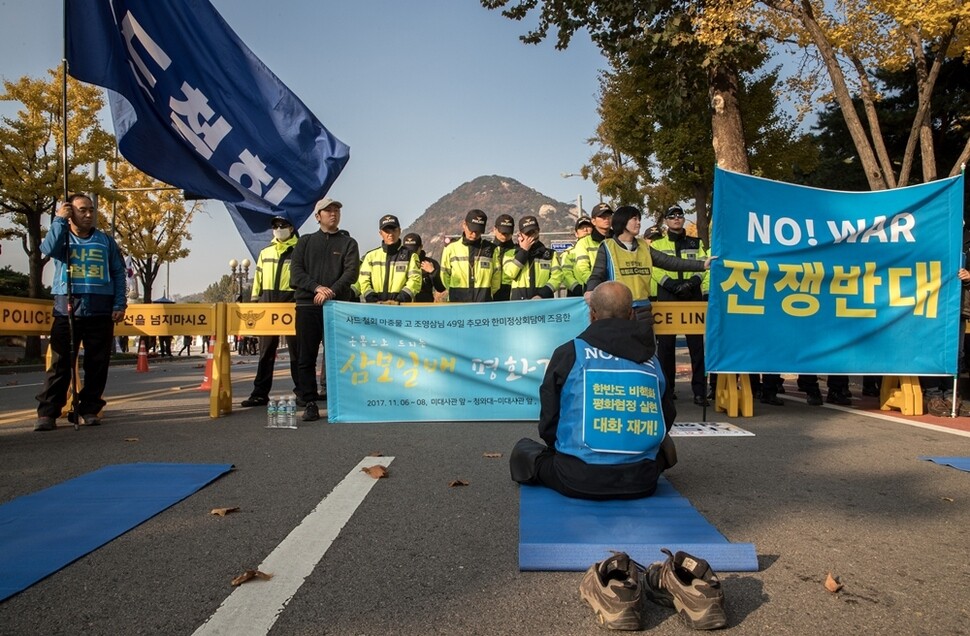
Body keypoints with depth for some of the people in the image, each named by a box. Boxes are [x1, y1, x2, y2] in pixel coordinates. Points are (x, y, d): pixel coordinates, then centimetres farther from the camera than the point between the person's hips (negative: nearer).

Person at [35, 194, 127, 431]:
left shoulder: (106, 241, 13)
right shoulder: (61, 237, 11)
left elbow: (119, 273, 11)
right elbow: (48, 249, -13)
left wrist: (120, 304, 2)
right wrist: (59, 220, -5)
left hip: (101, 313, 1)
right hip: (67, 311, -1)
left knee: (97, 365, 3)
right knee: (61, 364, -4)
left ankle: (88, 410, 12)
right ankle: (47, 412, 0)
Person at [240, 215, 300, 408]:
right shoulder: (265, 252, 17)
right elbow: (258, 277, 17)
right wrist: (254, 299, 10)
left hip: (292, 302, -5)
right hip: (267, 302, 5)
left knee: (296, 350, 2)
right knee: (266, 350, 7)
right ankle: (260, 393, 11)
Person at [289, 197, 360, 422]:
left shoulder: (348, 243, 12)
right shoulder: (305, 242, 16)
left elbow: (351, 272, -3)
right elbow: (296, 271, 4)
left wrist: (332, 291, -19)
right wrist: (317, 287, -12)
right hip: (307, 305, 2)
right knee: (306, 357, 0)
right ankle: (310, 403, 6)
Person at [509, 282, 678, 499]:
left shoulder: (568, 352, -1)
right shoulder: (651, 358, 8)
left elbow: (548, 422, 4)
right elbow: (667, 417, 18)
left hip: (579, 478, -2)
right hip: (642, 480, 3)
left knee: (523, 450, 22)